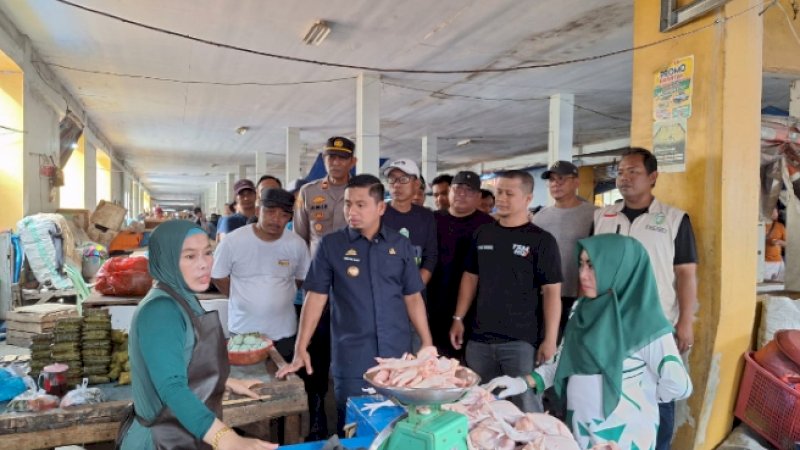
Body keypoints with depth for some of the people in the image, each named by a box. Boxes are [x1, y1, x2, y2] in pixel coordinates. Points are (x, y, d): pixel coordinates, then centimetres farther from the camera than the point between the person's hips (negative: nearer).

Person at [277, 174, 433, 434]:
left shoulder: (400, 245, 3)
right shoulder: (331, 245, -3)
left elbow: (412, 297, 7)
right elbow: (316, 297, -3)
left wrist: (427, 344, 3)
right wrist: (301, 349, -9)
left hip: (398, 354, 2)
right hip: (351, 359, -2)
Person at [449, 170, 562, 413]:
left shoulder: (541, 240, -5)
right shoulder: (483, 234, 8)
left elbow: (551, 291, -7)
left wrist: (550, 339, -12)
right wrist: (458, 318, 10)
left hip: (521, 341, -4)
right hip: (480, 339, 5)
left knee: (527, 409, -1)